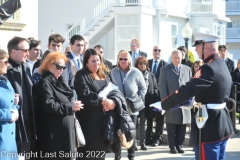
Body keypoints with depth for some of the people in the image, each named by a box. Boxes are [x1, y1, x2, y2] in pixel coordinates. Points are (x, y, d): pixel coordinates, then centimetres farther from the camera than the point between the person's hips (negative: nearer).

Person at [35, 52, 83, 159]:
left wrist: (73, 105, 5)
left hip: (66, 130, 9)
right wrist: (70, 107, -15)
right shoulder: (45, 83, -11)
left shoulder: (59, 81, 18)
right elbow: (49, 105, -22)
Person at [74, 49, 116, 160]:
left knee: (101, 147, 12)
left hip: (105, 118, 6)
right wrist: (104, 101, -18)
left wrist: (113, 102, -13)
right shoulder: (81, 76, -5)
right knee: (89, 150, -2)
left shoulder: (105, 73, 14)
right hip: (90, 120, -5)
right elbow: (85, 96, -18)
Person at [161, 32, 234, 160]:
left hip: (209, 126, -10)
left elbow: (186, 90, -24)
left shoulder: (209, 68, -21)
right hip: (222, 124, 10)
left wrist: (163, 105, -14)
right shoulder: (222, 65, 10)